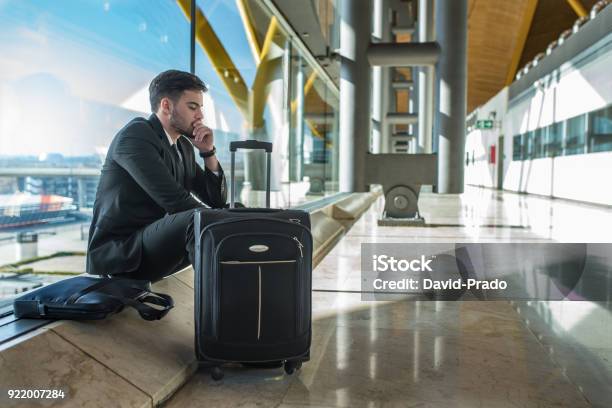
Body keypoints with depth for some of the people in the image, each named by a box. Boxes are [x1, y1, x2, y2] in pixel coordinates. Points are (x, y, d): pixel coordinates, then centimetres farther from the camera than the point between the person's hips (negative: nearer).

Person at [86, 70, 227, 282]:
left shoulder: (184, 146, 12)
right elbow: (175, 200, -23)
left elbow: (217, 201, 13)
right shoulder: (135, 135, -13)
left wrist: (209, 151, 3)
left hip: (152, 244, 9)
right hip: (118, 252, -9)